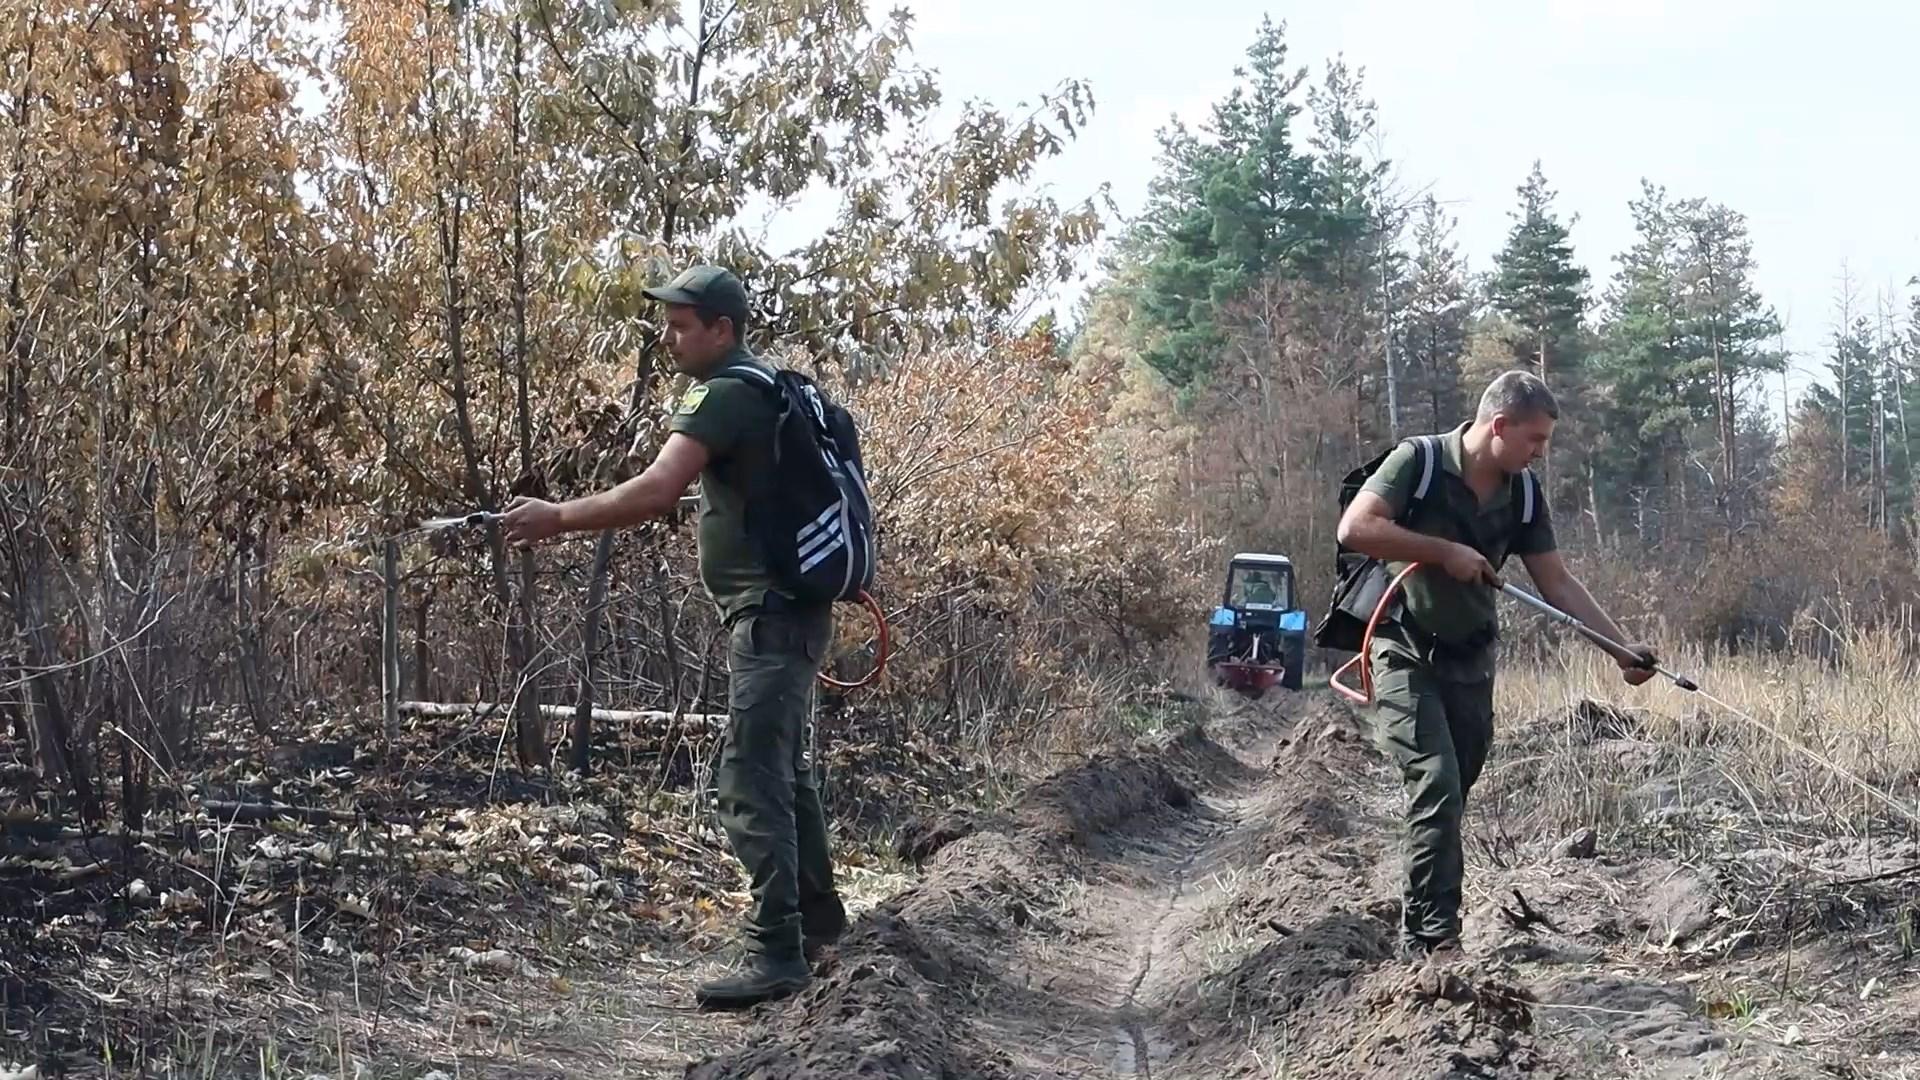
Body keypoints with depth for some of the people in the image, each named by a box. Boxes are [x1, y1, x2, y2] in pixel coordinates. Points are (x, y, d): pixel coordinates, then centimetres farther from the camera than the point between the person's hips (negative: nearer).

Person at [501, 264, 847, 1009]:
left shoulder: (725, 394, -16)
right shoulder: (762, 387, 15)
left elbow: (658, 491, -28)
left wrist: (556, 518, -24)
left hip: (771, 612, -11)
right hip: (786, 608, 11)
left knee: (750, 782, -11)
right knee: (785, 771, 21)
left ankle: (776, 955, -10)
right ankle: (817, 915, 35)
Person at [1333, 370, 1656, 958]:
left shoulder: (1523, 493, 2)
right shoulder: (1420, 462, -15)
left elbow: (1558, 583, 4)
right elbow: (1355, 527, -26)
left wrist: (1622, 649, -4)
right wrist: (1445, 550, -24)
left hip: (1470, 661, 6)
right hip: (1405, 653, -6)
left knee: (1451, 795, 9)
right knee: (1437, 784, -18)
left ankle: (1419, 929, 21)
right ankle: (1435, 939, -15)